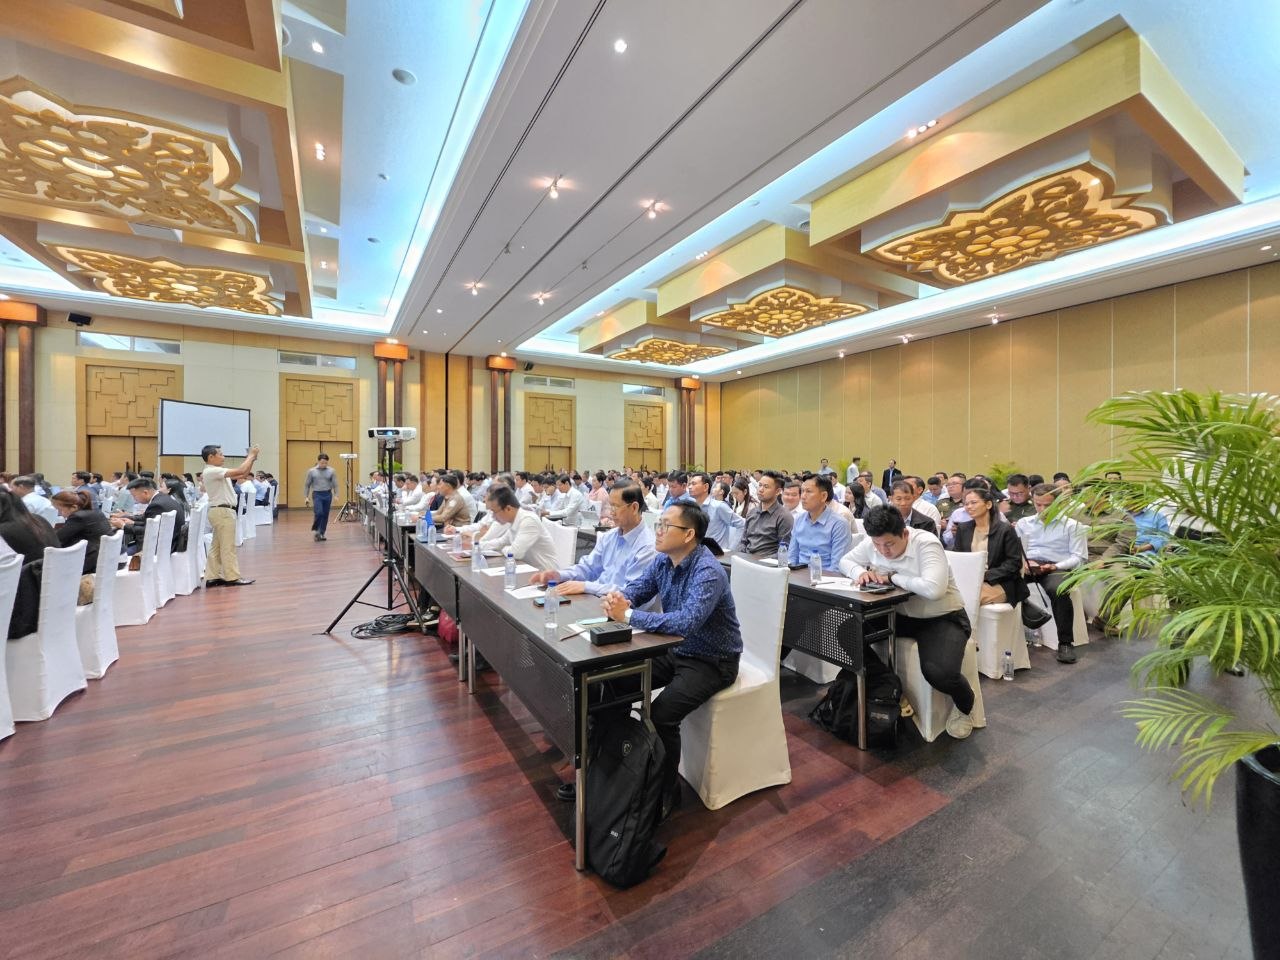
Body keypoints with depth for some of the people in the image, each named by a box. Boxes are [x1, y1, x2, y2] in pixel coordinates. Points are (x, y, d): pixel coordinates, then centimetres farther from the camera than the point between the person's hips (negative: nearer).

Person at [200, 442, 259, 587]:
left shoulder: (218, 472, 14)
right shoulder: (211, 471, -15)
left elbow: (243, 475, 16)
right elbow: (240, 471, -24)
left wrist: (252, 458, 5)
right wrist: (251, 455, -13)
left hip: (223, 511, 10)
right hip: (222, 511, -10)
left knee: (217, 547, 10)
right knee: (228, 546, -3)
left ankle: (212, 577, 14)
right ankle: (232, 577, 3)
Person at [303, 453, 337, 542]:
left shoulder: (331, 471, 3)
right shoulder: (311, 471, 2)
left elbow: (335, 484, 1)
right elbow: (307, 485, 6)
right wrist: (306, 497, 1)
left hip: (328, 494, 2)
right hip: (317, 495, -2)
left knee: (325, 515, 6)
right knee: (318, 513, -15)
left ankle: (321, 533, 18)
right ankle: (314, 530, 9)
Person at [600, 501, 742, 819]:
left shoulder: (708, 572, -29)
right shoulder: (663, 560, -3)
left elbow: (687, 622, -41)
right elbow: (636, 590, 4)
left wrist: (628, 615, -36)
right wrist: (616, 599, -21)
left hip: (711, 661, -8)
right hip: (675, 650, 8)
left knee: (661, 715, -25)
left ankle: (666, 791, 3)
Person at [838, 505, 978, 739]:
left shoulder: (926, 544, -26)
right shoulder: (872, 544, -8)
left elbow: (934, 589, -40)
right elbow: (845, 560, 7)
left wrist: (892, 577, -26)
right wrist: (860, 572, -16)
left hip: (943, 618, -5)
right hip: (901, 615, 6)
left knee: (939, 672, -31)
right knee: (846, 630, -14)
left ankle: (964, 706, 10)